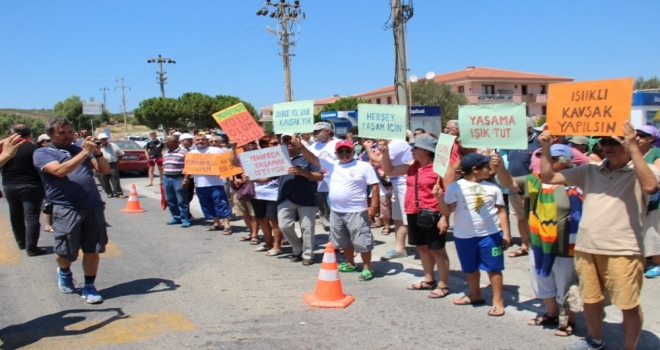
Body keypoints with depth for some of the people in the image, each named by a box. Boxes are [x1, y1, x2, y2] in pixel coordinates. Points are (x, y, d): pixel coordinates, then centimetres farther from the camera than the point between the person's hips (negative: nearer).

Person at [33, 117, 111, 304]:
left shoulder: (79, 149, 17)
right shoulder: (42, 153, 3)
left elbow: (105, 170, 12)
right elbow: (60, 170, -17)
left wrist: (97, 152, -5)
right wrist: (85, 152, -18)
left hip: (93, 207, 4)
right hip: (66, 209, -4)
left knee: (92, 250, 5)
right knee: (65, 252, 3)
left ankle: (89, 287, 19)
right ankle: (64, 272, 36)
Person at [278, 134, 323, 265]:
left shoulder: (307, 157, -1)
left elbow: (320, 176, -7)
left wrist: (301, 172, -18)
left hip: (306, 199, -4)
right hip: (286, 199, 4)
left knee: (307, 227, 1)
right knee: (284, 226, -1)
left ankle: (307, 255, 15)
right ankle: (297, 250, 20)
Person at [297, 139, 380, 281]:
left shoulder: (364, 166, -6)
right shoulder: (332, 165, 7)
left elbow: (374, 186, -6)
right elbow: (313, 158, 4)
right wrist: (300, 146, -9)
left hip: (356, 212, -6)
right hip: (336, 212, 6)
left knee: (361, 241, -2)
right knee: (344, 241, 20)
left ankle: (367, 268, 10)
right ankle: (350, 264, 37)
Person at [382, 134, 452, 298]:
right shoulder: (412, 166, 9)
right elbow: (389, 171, 15)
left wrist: (445, 217, -17)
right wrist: (385, 153, 1)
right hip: (413, 214, 8)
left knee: (437, 250, 2)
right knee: (422, 247, 17)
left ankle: (443, 285, 12)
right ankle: (429, 280, 32)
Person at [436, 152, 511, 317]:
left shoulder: (492, 188, 1)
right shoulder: (455, 187, -7)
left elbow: (501, 211, 7)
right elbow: (447, 212, -8)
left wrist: (506, 233, 2)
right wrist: (440, 198, -24)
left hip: (490, 234, 0)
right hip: (464, 236, 0)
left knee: (494, 268, 5)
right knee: (470, 268, 16)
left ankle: (498, 301, 18)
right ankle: (475, 295, 37)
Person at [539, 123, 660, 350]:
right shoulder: (589, 171, 10)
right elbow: (548, 178, 10)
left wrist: (634, 148, -26)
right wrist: (546, 148, -1)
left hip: (622, 251, -5)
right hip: (586, 248, 5)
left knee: (629, 304, 3)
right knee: (590, 299, 19)